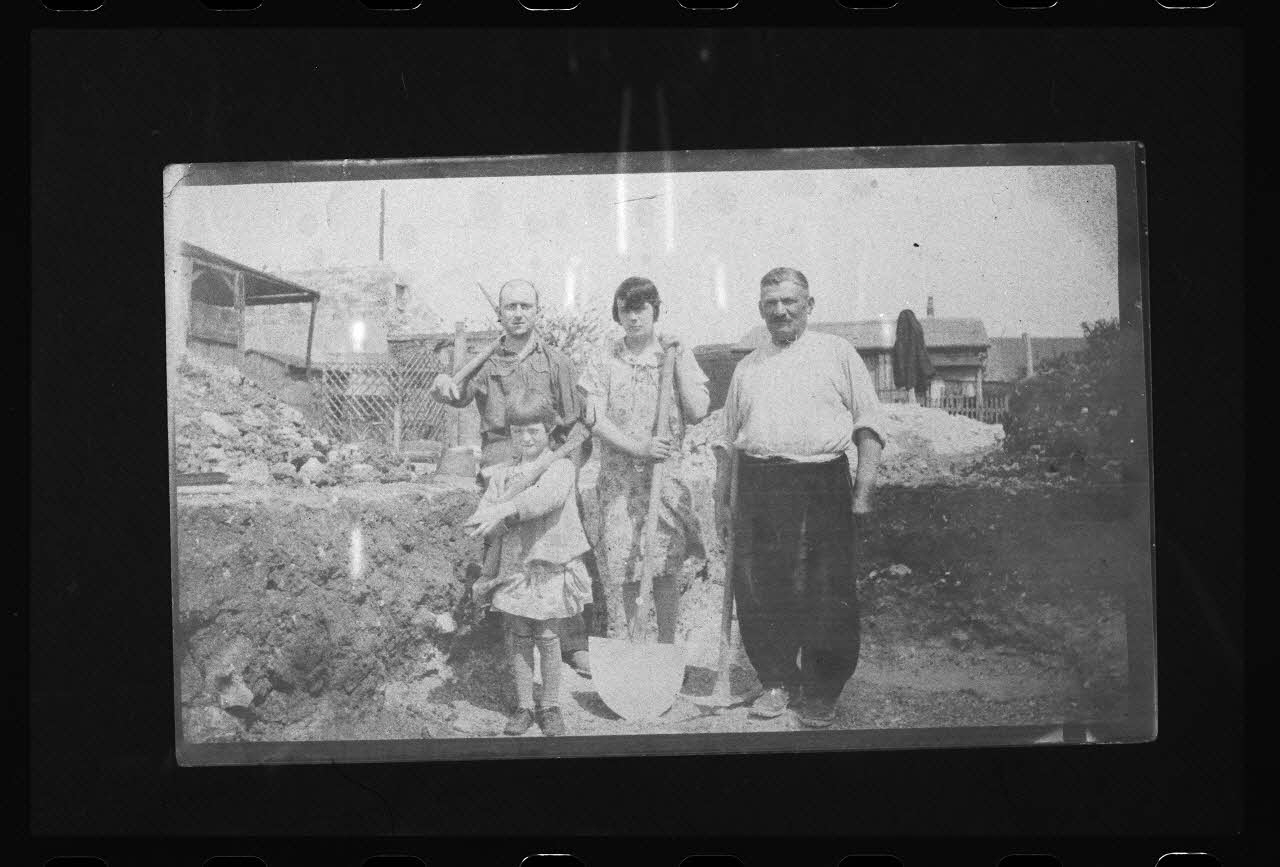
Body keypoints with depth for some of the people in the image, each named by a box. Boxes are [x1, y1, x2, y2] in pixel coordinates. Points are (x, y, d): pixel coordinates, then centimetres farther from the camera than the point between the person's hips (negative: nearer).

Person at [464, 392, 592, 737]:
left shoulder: (561, 466, -2)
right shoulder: (502, 472, 10)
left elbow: (546, 496, -23)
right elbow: (483, 518, 3)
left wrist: (506, 510, -35)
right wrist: (499, 524, -20)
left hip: (551, 565, -3)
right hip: (514, 566, 3)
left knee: (548, 638, 1)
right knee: (518, 639, 6)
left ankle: (550, 706, 15)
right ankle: (524, 706, 18)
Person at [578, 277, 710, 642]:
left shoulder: (678, 355, 5)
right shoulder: (605, 360, 4)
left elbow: (697, 412, -3)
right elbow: (595, 419, -3)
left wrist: (677, 362, -7)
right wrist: (638, 447, -17)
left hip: (666, 477, 0)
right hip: (618, 478, 0)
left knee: (666, 570, 2)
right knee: (618, 570, -2)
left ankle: (667, 648, 12)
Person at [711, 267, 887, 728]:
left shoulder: (837, 352, 8)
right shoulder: (747, 367, 20)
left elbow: (868, 424, 3)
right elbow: (728, 439, 22)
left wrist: (864, 486, -7)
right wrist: (721, 498, 14)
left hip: (823, 486, -3)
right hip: (757, 487, 4)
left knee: (827, 596, -3)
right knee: (758, 593, 2)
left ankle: (821, 693, 9)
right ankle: (778, 682, 16)